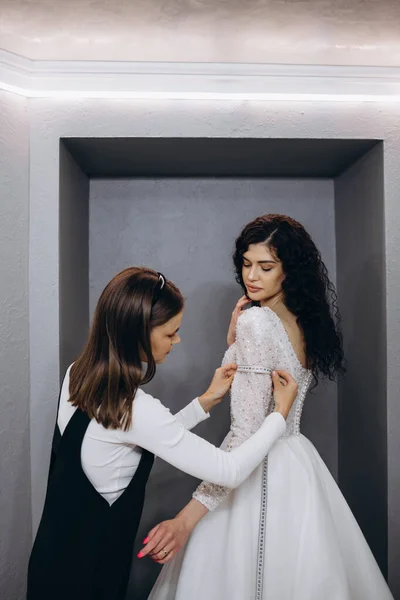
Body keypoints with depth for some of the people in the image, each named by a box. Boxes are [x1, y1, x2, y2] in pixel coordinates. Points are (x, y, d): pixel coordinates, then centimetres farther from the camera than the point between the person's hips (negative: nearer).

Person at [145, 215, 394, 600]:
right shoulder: (303, 321, 5)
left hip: (261, 471, -9)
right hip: (297, 463, 9)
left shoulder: (256, 321, -20)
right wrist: (235, 341, 3)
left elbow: (246, 436, -25)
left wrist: (187, 517, -25)